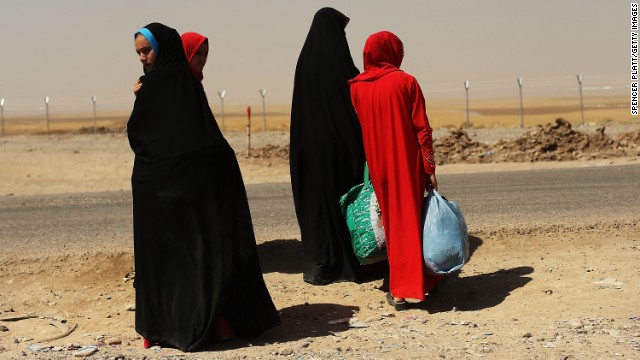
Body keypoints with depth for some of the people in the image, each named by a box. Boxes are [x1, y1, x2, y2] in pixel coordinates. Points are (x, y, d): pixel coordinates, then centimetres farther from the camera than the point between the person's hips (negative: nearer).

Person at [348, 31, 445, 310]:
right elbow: (422, 129, -12)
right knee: (409, 219, 7)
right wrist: (430, 167, -7)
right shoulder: (406, 82, -10)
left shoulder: (356, 88, 1)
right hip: (407, 164, -4)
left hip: (377, 165, 4)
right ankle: (402, 289, 9)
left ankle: (398, 287, 20)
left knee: (391, 220, 15)